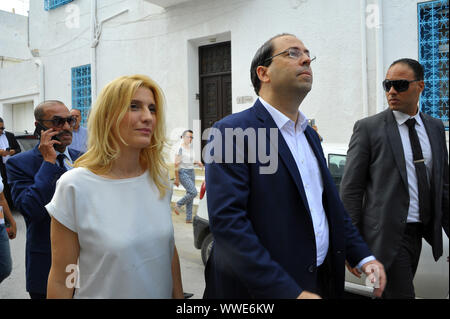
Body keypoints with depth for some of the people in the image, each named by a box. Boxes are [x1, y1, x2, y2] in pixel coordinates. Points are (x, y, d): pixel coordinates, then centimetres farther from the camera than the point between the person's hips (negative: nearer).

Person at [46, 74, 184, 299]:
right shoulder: (74, 186, -20)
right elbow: (60, 280, -13)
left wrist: (178, 296, 6)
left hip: (162, 293, 4)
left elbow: (170, 250, 3)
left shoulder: (159, 176, -7)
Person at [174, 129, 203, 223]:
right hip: (183, 173, -8)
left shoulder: (190, 147, 13)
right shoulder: (180, 148, -11)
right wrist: (176, 178, -14)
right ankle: (178, 205, 4)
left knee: (190, 195, 6)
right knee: (193, 192, -18)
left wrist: (197, 162, 6)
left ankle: (189, 218, 11)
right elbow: (176, 164, -13)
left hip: (191, 172, 8)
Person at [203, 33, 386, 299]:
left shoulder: (310, 134, 10)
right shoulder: (232, 131, -15)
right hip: (263, 288, -7)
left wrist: (363, 256, 3)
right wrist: (290, 291, -25)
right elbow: (227, 220, -24)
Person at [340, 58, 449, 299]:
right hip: (388, 234, -5)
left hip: (418, 233, 5)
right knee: (400, 293, -6)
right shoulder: (368, 128, -6)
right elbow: (350, 189, -8)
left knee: (389, 292, 14)